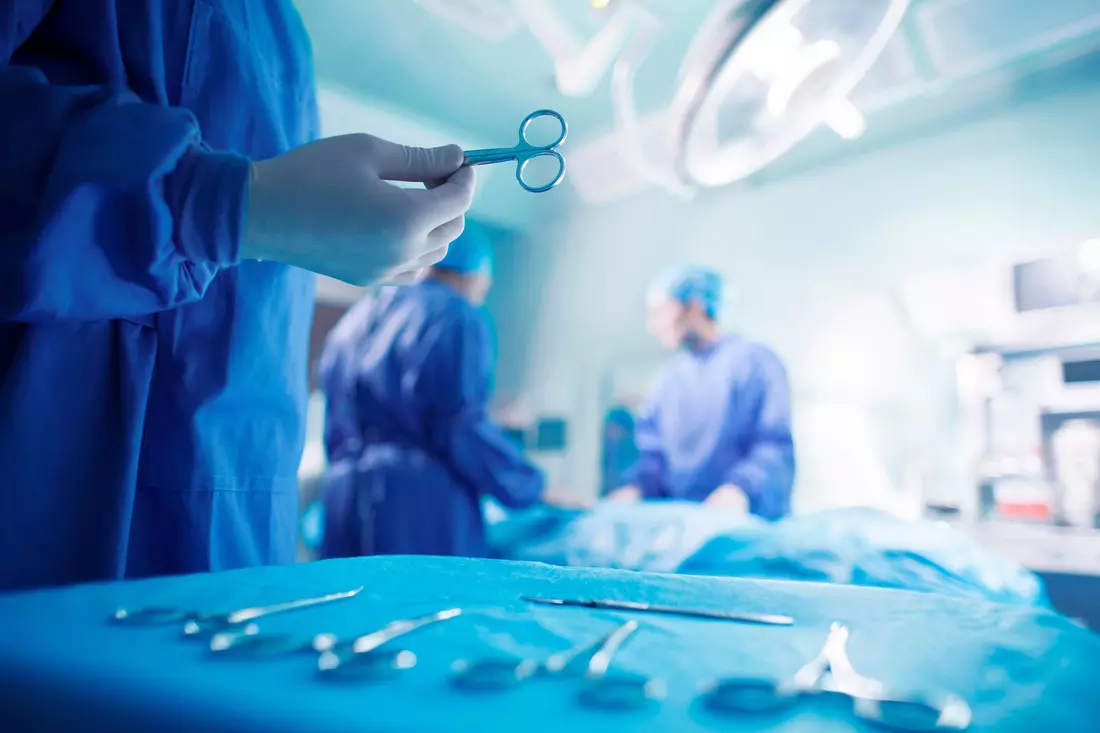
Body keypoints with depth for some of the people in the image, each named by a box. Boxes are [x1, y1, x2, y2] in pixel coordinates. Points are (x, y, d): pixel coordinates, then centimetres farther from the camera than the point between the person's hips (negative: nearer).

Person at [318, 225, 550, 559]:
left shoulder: (352, 322, 19)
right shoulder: (458, 318, -4)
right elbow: (464, 428, -13)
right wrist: (532, 488, -2)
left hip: (343, 497, 7)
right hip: (426, 506, -7)